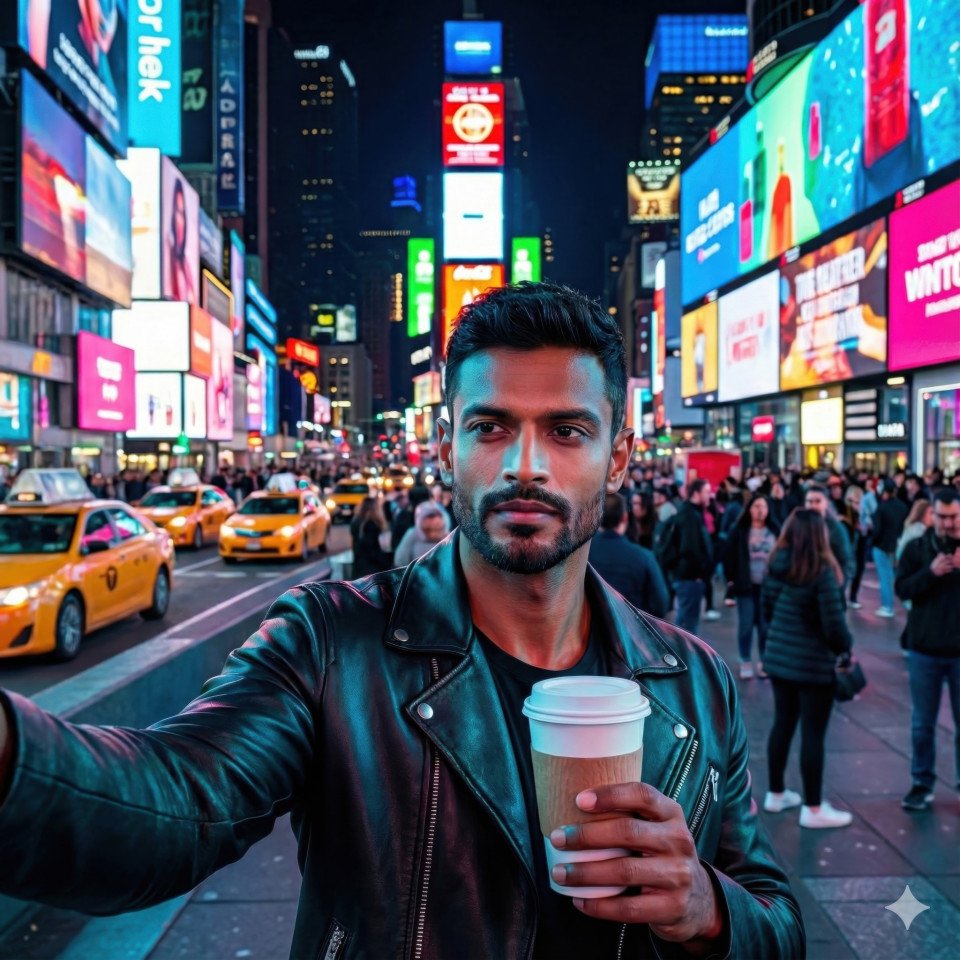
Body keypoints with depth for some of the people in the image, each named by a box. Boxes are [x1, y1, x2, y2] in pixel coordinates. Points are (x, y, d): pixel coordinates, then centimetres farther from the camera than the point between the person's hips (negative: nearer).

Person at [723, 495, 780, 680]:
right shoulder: (740, 530, -2)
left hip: (769, 585, 2)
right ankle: (746, 663, 14)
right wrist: (731, 578, -6)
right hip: (746, 585, -1)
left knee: (766, 626, 7)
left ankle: (764, 661, 20)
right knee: (746, 626, 3)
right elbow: (729, 555, -1)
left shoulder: (775, 530, 3)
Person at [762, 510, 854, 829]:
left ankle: (776, 794, 29)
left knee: (782, 724, 17)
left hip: (779, 657, 7)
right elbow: (833, 625, -17)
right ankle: (813, 808, 14)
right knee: (813, 733, 4)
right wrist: (846, 647, 2)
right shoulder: (822, 572, -19)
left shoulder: (776, 566, 0)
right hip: (813, 663, -7)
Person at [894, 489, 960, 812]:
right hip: (925, 650, 0)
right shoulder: (916, 548, 0)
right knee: (923, 724, 10)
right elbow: (902, 589, -6)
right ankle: (922, 784, 22)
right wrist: (930, 572, -23)